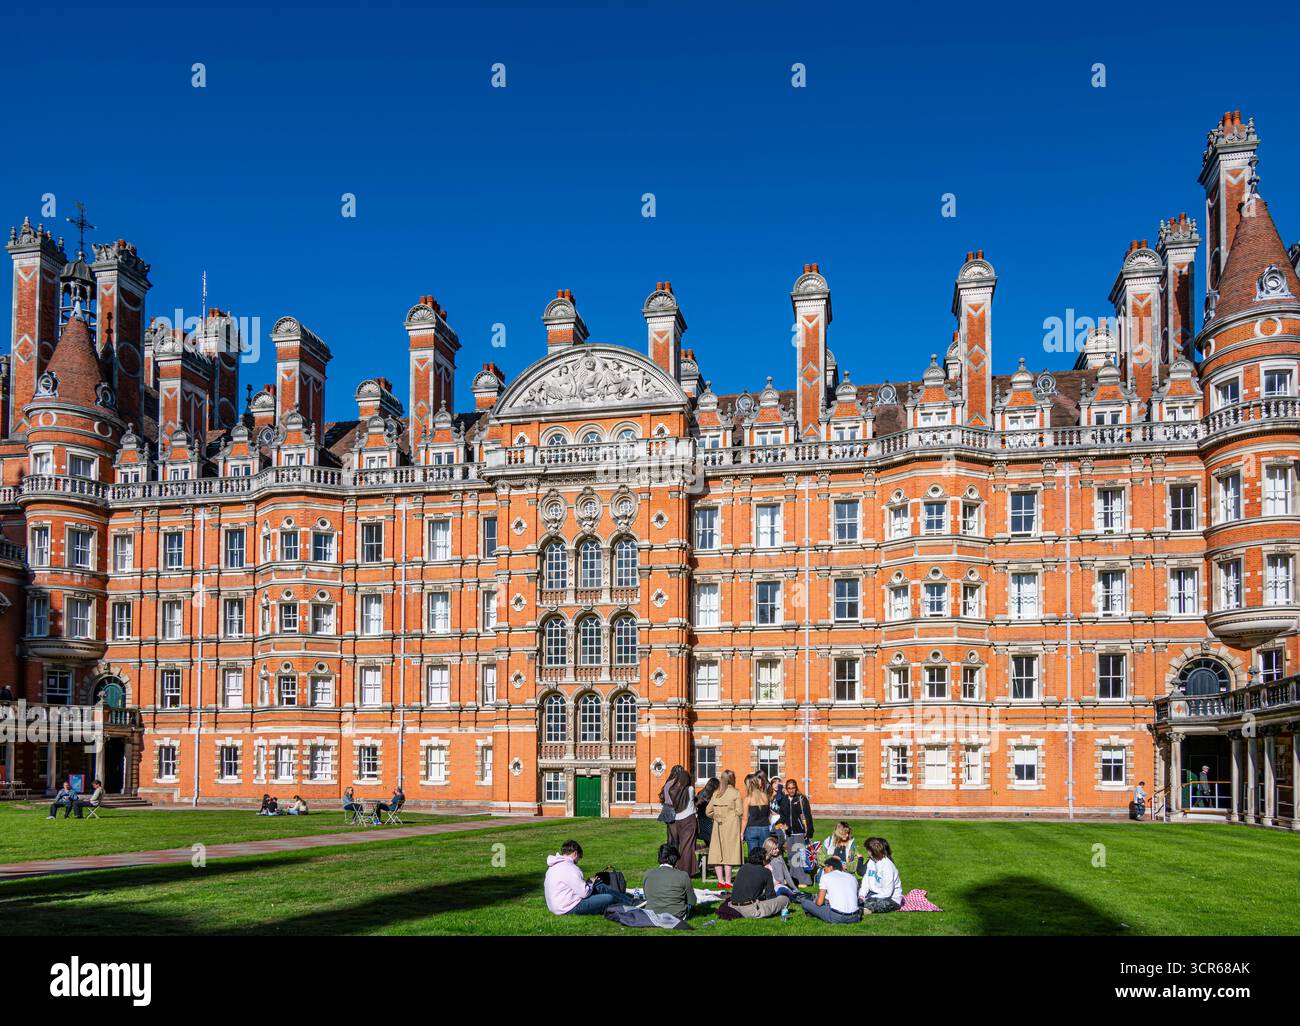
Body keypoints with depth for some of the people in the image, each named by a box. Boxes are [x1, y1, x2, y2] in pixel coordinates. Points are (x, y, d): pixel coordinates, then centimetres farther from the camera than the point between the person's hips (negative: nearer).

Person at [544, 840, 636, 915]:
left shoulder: (554, 866, 10)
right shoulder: (568, 868, -22)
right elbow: (584, 893, -21)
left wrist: (586, 882, 7)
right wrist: (590, 883, -1)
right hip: (571, 908, -11)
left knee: (601, 887, 12)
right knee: (609, 898, -11)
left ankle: (629, 900, 17)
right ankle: (633, 903, 10)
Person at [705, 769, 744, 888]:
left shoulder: (716, 793, 4)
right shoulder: (735, 793, -6)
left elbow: (708, 811, 5)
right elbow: (740, 811, -10)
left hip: (718, 826, 3)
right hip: (731, 827, -3)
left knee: (717, 853, 8)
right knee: (729, 853, -1)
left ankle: (720, 881, 10)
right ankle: (727, 881, 0)